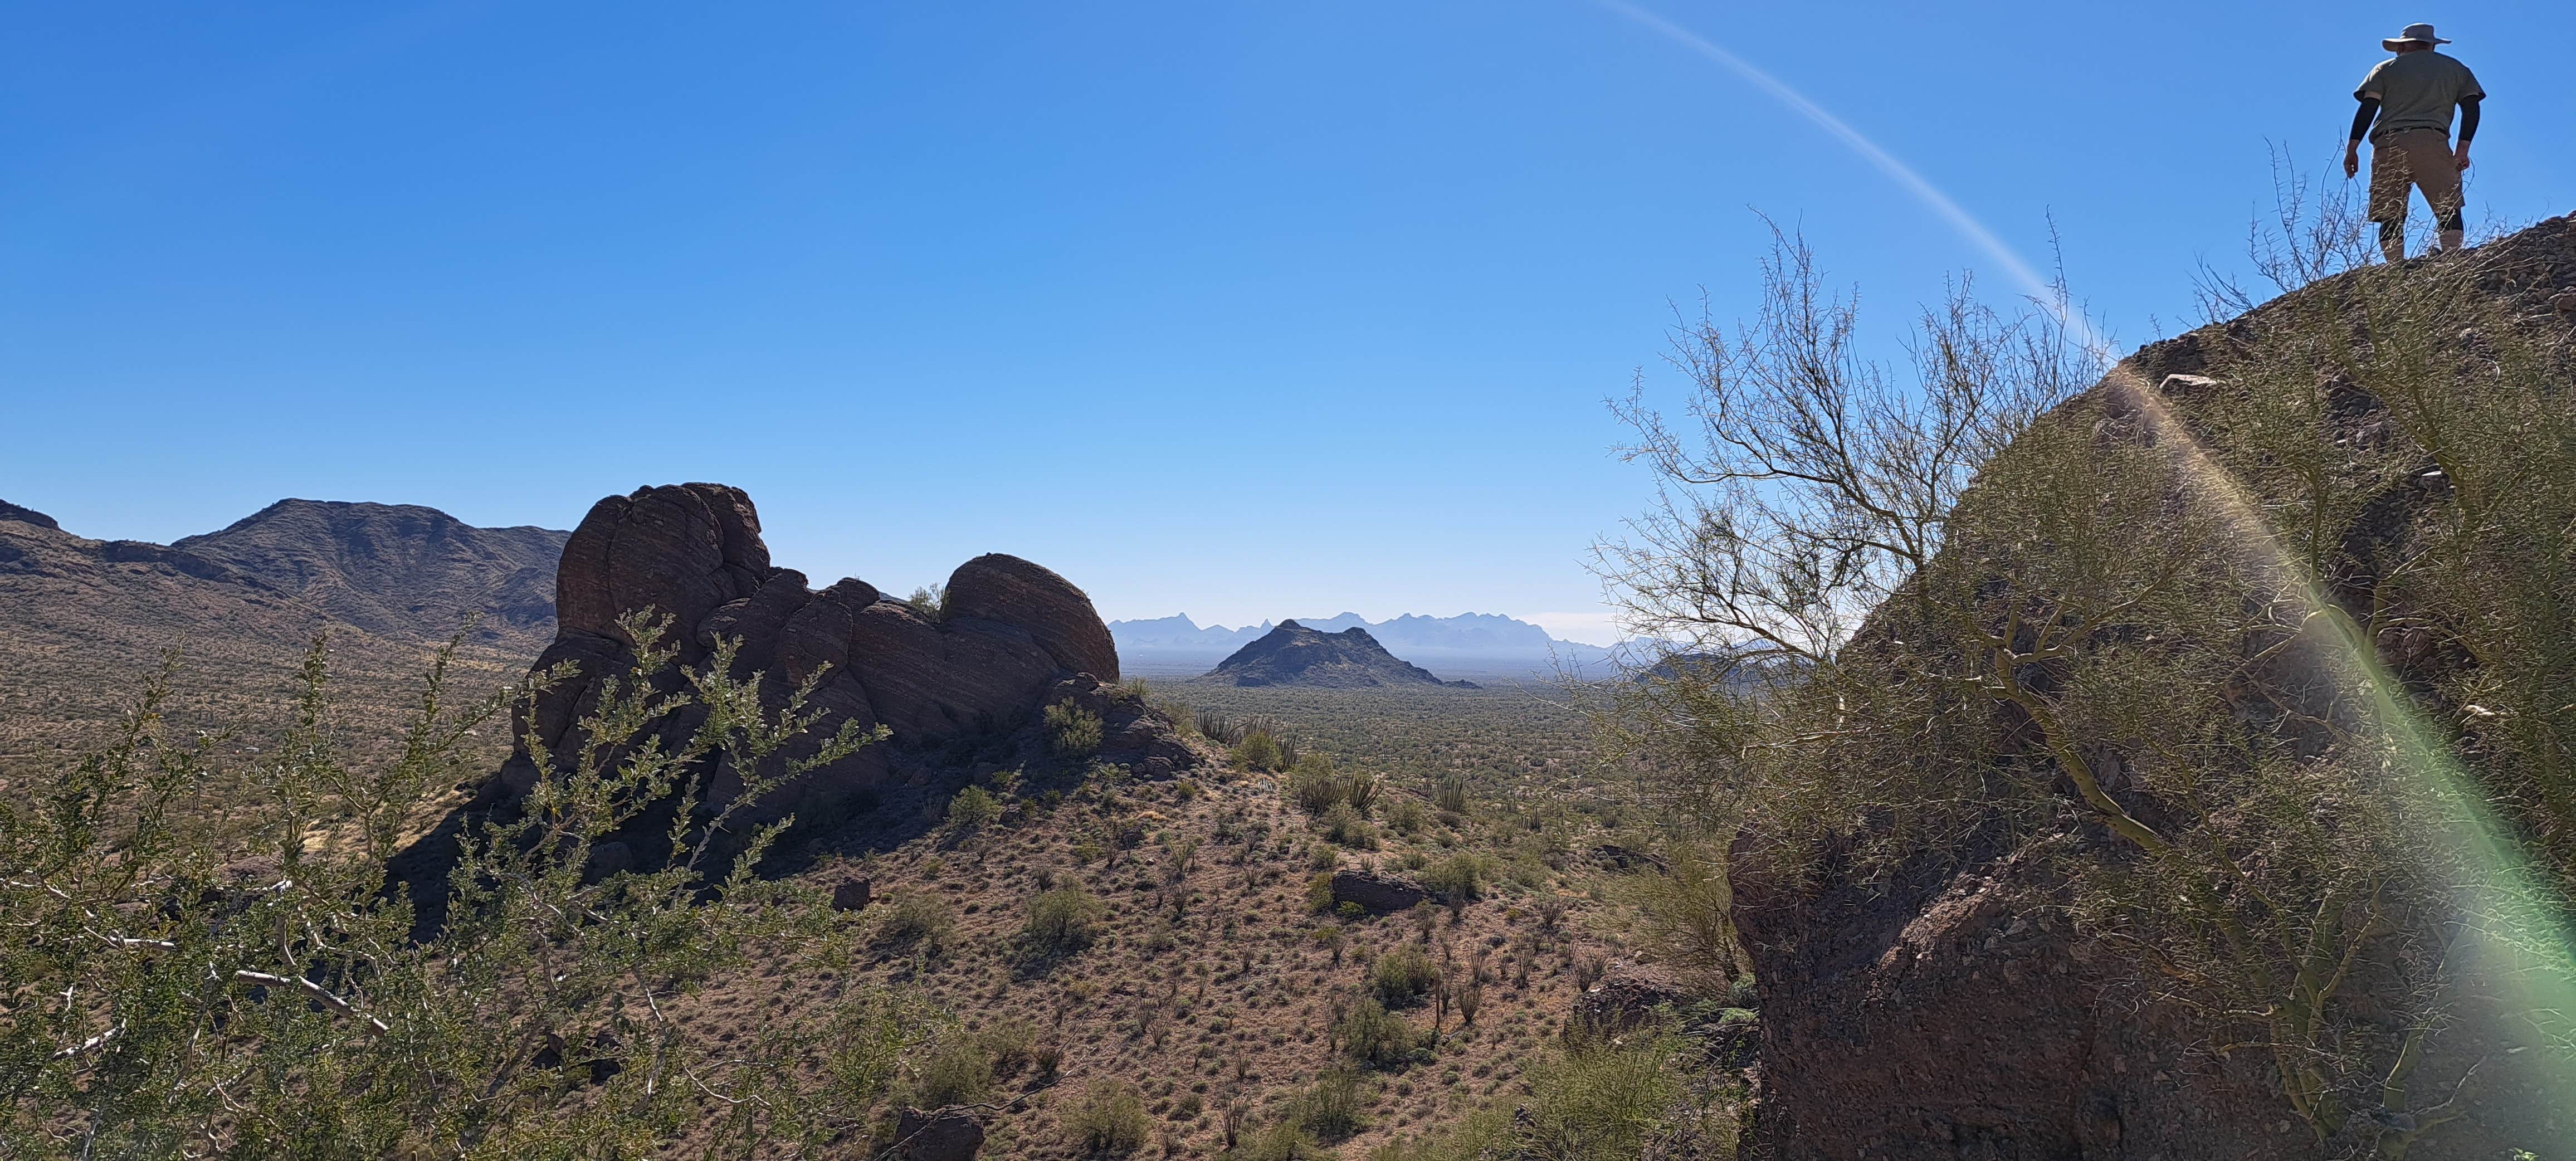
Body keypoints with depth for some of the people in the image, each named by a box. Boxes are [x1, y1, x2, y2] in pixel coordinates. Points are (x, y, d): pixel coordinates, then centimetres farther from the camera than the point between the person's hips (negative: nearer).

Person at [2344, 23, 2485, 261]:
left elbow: (2368, 107, 5)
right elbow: (2471, 107, 10)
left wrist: (2352, 147, 1)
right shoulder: (2456, 69, 23)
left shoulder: (2386, 68, 20)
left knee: (2390, 216, -2)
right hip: (2433, 141, 0)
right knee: (2449, 210, -1)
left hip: (2389, 144, 0)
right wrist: (2463, 149, 6)